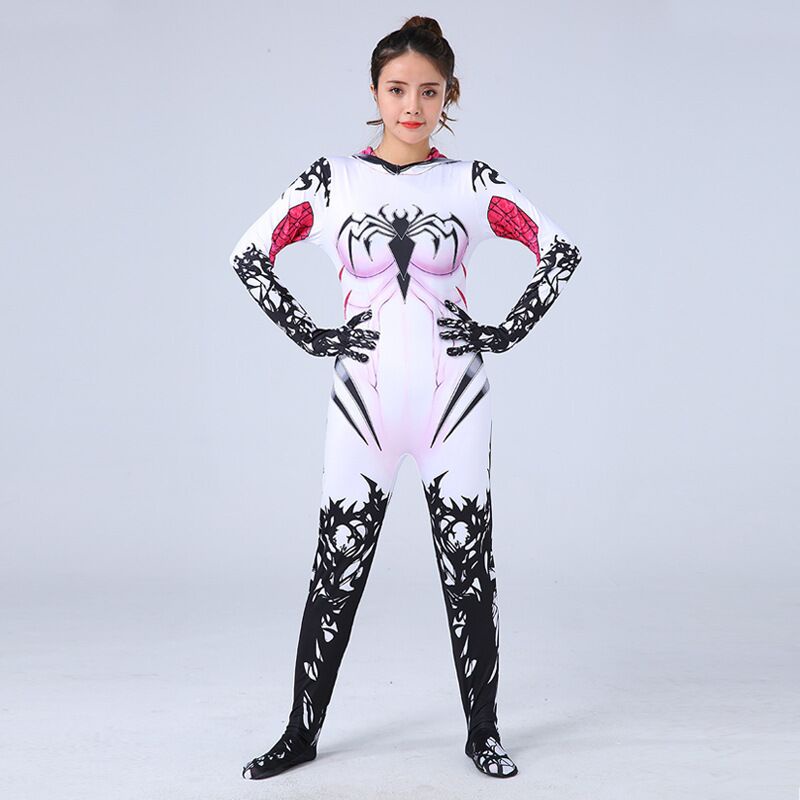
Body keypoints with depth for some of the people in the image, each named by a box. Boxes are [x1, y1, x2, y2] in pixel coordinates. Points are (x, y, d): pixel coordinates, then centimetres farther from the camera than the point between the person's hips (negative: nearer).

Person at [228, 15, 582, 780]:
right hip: (363, 399, 0)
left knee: (469, 566, 4)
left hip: (454, 399, 0)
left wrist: (507, 333, 0)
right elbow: (249, 257, 7)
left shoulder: (471, 183, 2)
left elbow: (561, 250, 8)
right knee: (337, 569, 5)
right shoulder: (331, 179, 3)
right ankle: (301, 732, 18)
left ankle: (483, 732, 18)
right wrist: (313, 336, -1)